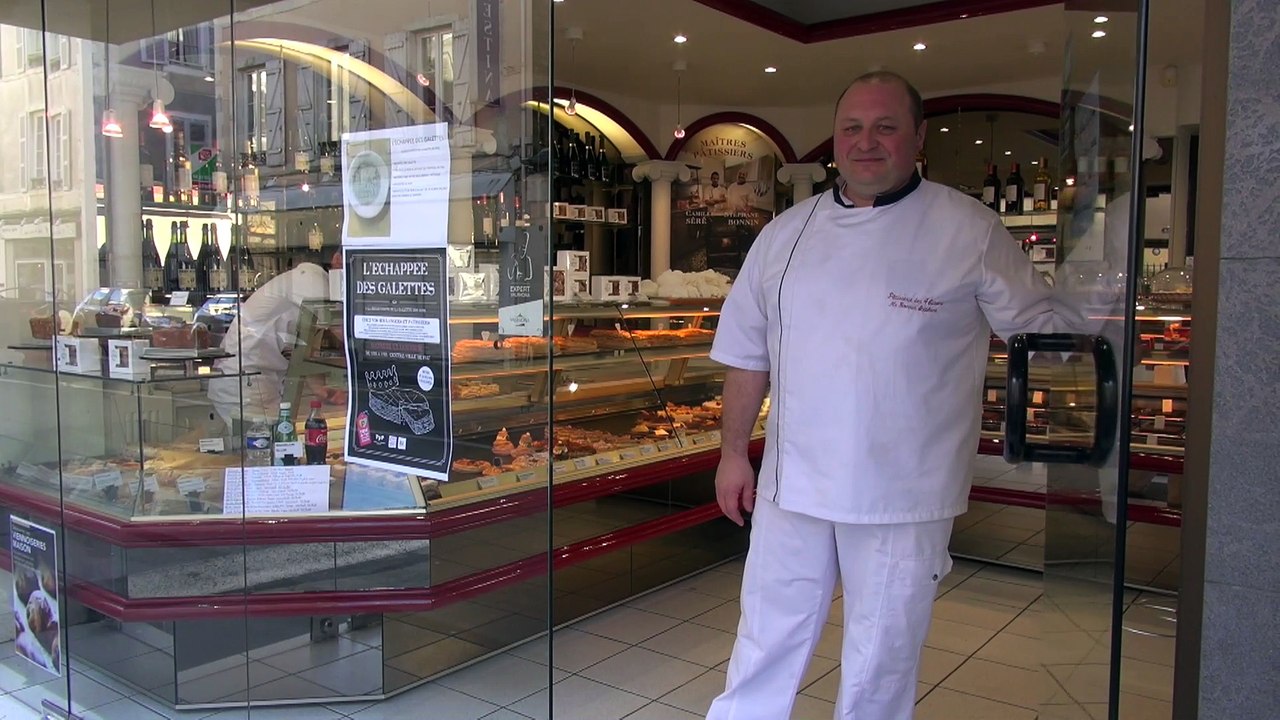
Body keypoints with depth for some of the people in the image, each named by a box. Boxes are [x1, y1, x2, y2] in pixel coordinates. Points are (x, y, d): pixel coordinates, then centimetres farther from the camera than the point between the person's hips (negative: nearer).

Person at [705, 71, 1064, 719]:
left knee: (882, 663, 13)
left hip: (905, 495, -3)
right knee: (765, 643, 15)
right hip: (791, 484, 3)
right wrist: (733, 452, 10)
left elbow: (1042, 333, 0)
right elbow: (749, 351, 10)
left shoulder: (971, 233, -6)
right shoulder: (786, 234, 5)